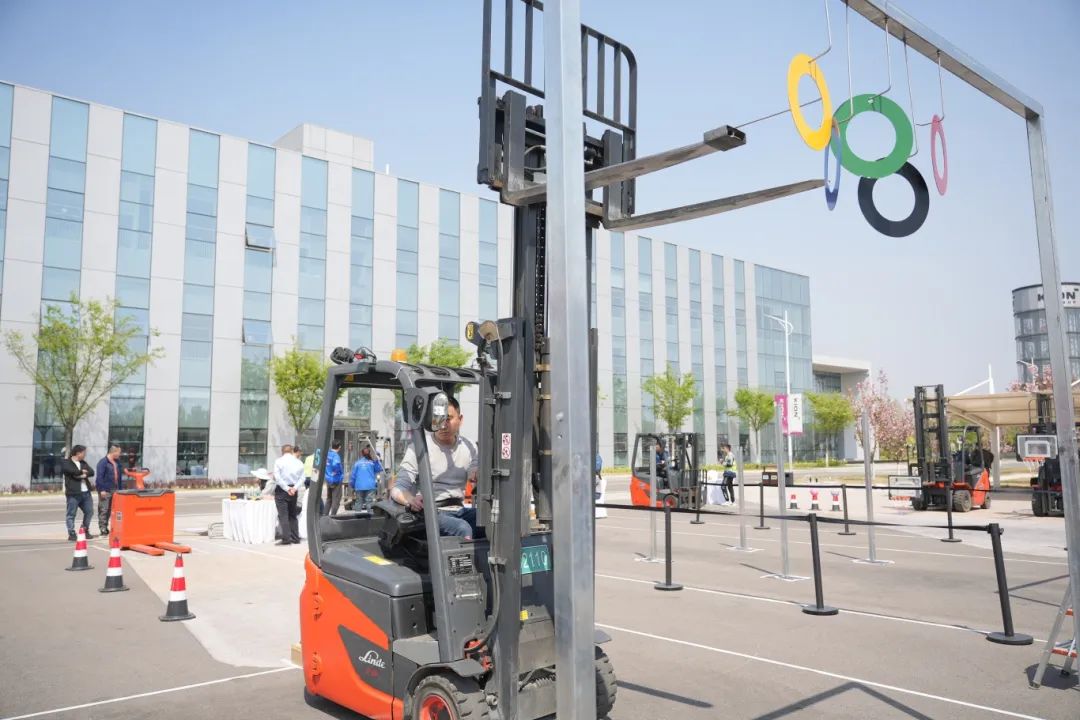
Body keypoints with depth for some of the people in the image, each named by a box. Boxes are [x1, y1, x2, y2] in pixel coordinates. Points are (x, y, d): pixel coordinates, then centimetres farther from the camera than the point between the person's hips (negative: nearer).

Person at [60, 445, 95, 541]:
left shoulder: (84, 463, 18)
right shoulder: (65, 462, -1)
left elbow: (91, 472, 4)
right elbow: (71, 471, -20)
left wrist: (84, 474, -15)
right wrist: (82, 471, -7)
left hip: (86, 492, 7)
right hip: (73, 493, -7)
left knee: (89, 511, 11)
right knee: (71, 514, -1)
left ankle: (85, 531, 24)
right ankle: (71, 534, 2)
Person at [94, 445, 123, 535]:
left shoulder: (117, 463, 14)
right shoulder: (103, 462, -9)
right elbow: (99, 477, -14)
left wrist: (121, 489, 13)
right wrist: (102, 490, -19)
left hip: (115, 490, 7)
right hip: (105, 490, -7)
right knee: (103, 510, -3)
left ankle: (105, 527, 16)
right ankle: (103, 528, 0)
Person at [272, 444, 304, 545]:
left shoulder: (279, 461, -5)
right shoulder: (299, 462, 6)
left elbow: (277, 477, -13)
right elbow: (302, 478, 0)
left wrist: (287, 488, -13)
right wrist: (295, 488, -7)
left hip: (281, 490, -4)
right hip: (293, 491, 4)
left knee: (283, 515, -4)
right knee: (292, 514, 14)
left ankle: (286, 538, -11)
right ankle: (295, 537, 14)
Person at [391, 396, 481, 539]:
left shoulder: (469, 447, 11)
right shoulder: (419, 448, -3)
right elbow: (397, 489, -8)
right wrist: (411, 500, -32)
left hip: (459, 511, 4)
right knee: (463, 529, -34)